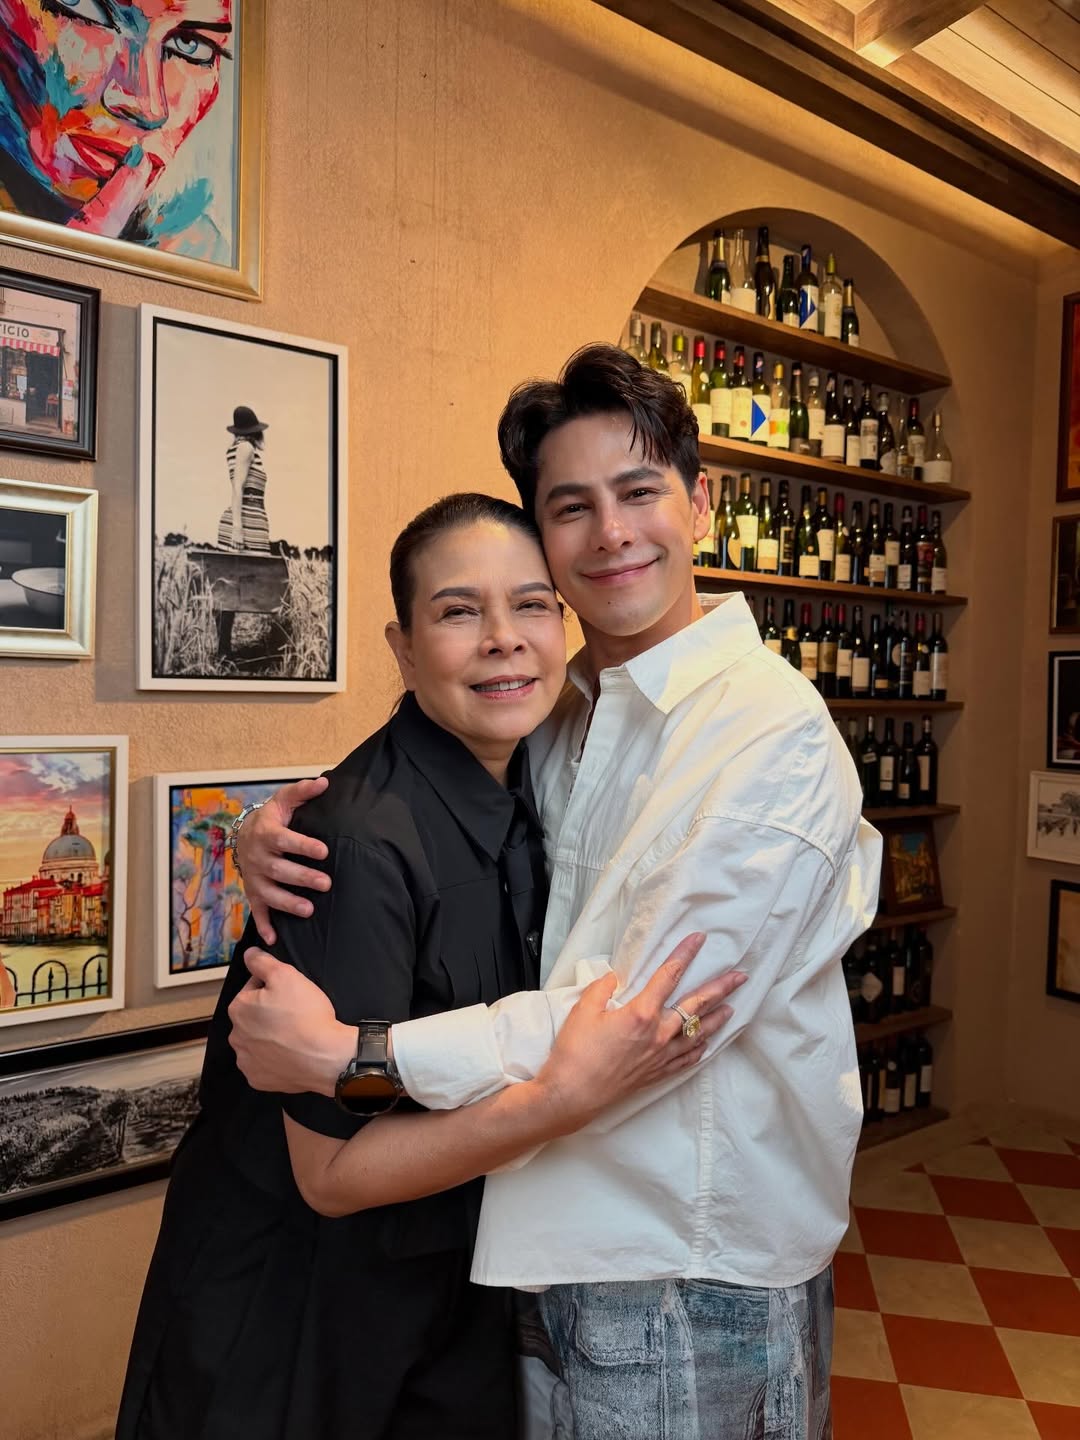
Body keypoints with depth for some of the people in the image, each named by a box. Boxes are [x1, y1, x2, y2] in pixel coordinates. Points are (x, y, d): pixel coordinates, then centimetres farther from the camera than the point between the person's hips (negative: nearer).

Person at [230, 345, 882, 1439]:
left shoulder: (775, 729, -20)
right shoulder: (552, 717, 2)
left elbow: (651, 1013, -26)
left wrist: (345, 1055, -25)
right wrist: (270, 836, -11)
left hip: (688, 1267, -5)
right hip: (547, 1235, 6)